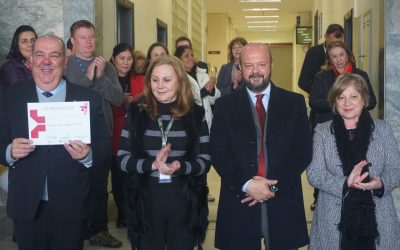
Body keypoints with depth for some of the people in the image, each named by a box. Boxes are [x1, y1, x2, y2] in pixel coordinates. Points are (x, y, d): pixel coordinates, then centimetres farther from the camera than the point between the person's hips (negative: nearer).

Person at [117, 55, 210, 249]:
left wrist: (180, 167, -22)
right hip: (146, 202, 0)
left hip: (184, 203, 0)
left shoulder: (195, 114, 0)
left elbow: (205, 160, -2)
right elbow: (122, 158, -3)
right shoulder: (137, 112, 0)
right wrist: (152, 164, -20)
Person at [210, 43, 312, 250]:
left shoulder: (294, 103, 5)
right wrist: (246, 184, -15)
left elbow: (303, 151, 0)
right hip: (239, 203, 0)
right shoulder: (225, 106, 4)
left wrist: (275, 186, -10)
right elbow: (218, 153, -1)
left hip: (283, 204, 1)